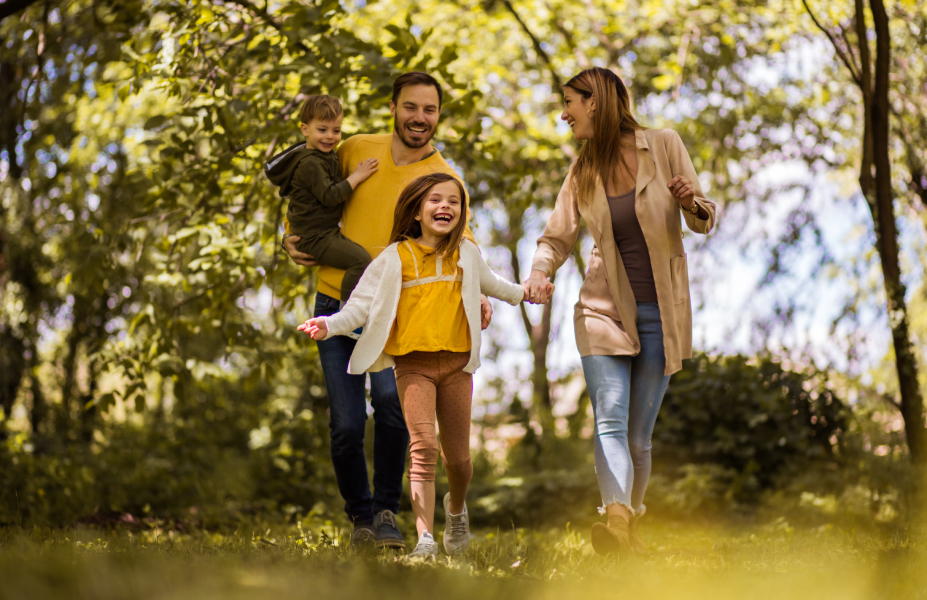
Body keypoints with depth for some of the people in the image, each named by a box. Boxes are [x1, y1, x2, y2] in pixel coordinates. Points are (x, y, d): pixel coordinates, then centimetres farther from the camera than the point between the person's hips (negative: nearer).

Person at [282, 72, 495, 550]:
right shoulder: (356, 150, 4)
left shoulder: (443, 180, -5)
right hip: (336, 301, 2)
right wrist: (291, 237, 5)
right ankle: (360, 516, 22)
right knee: (346, 424, -1)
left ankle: (386, 511, -5)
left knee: (390, 398, -25)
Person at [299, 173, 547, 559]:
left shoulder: (466, 254, 10)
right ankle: (425, 538, -16)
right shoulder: (395, 258, 0)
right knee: (424, 447, -17)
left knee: (457, 455, 7)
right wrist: (330, 325, -16)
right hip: (413, 363, -3)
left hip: (456, 363, 3)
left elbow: (488, 282, 33)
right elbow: (362, 305, -2)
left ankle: (456, 508, 40)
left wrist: (521, 293, 30)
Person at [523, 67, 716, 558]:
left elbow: (704, 221, 2)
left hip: (660, 314, -1)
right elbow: (557, 237, 10)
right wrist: (539, 272, -12)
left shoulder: (663, 146, -3)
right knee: (610, 423, -17)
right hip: (604, 310, 1)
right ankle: (616, 522, -32)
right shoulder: (583, 171, 6)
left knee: (639, 435, 4)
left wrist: (690, 202, -22)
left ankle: (632, 523, 22)